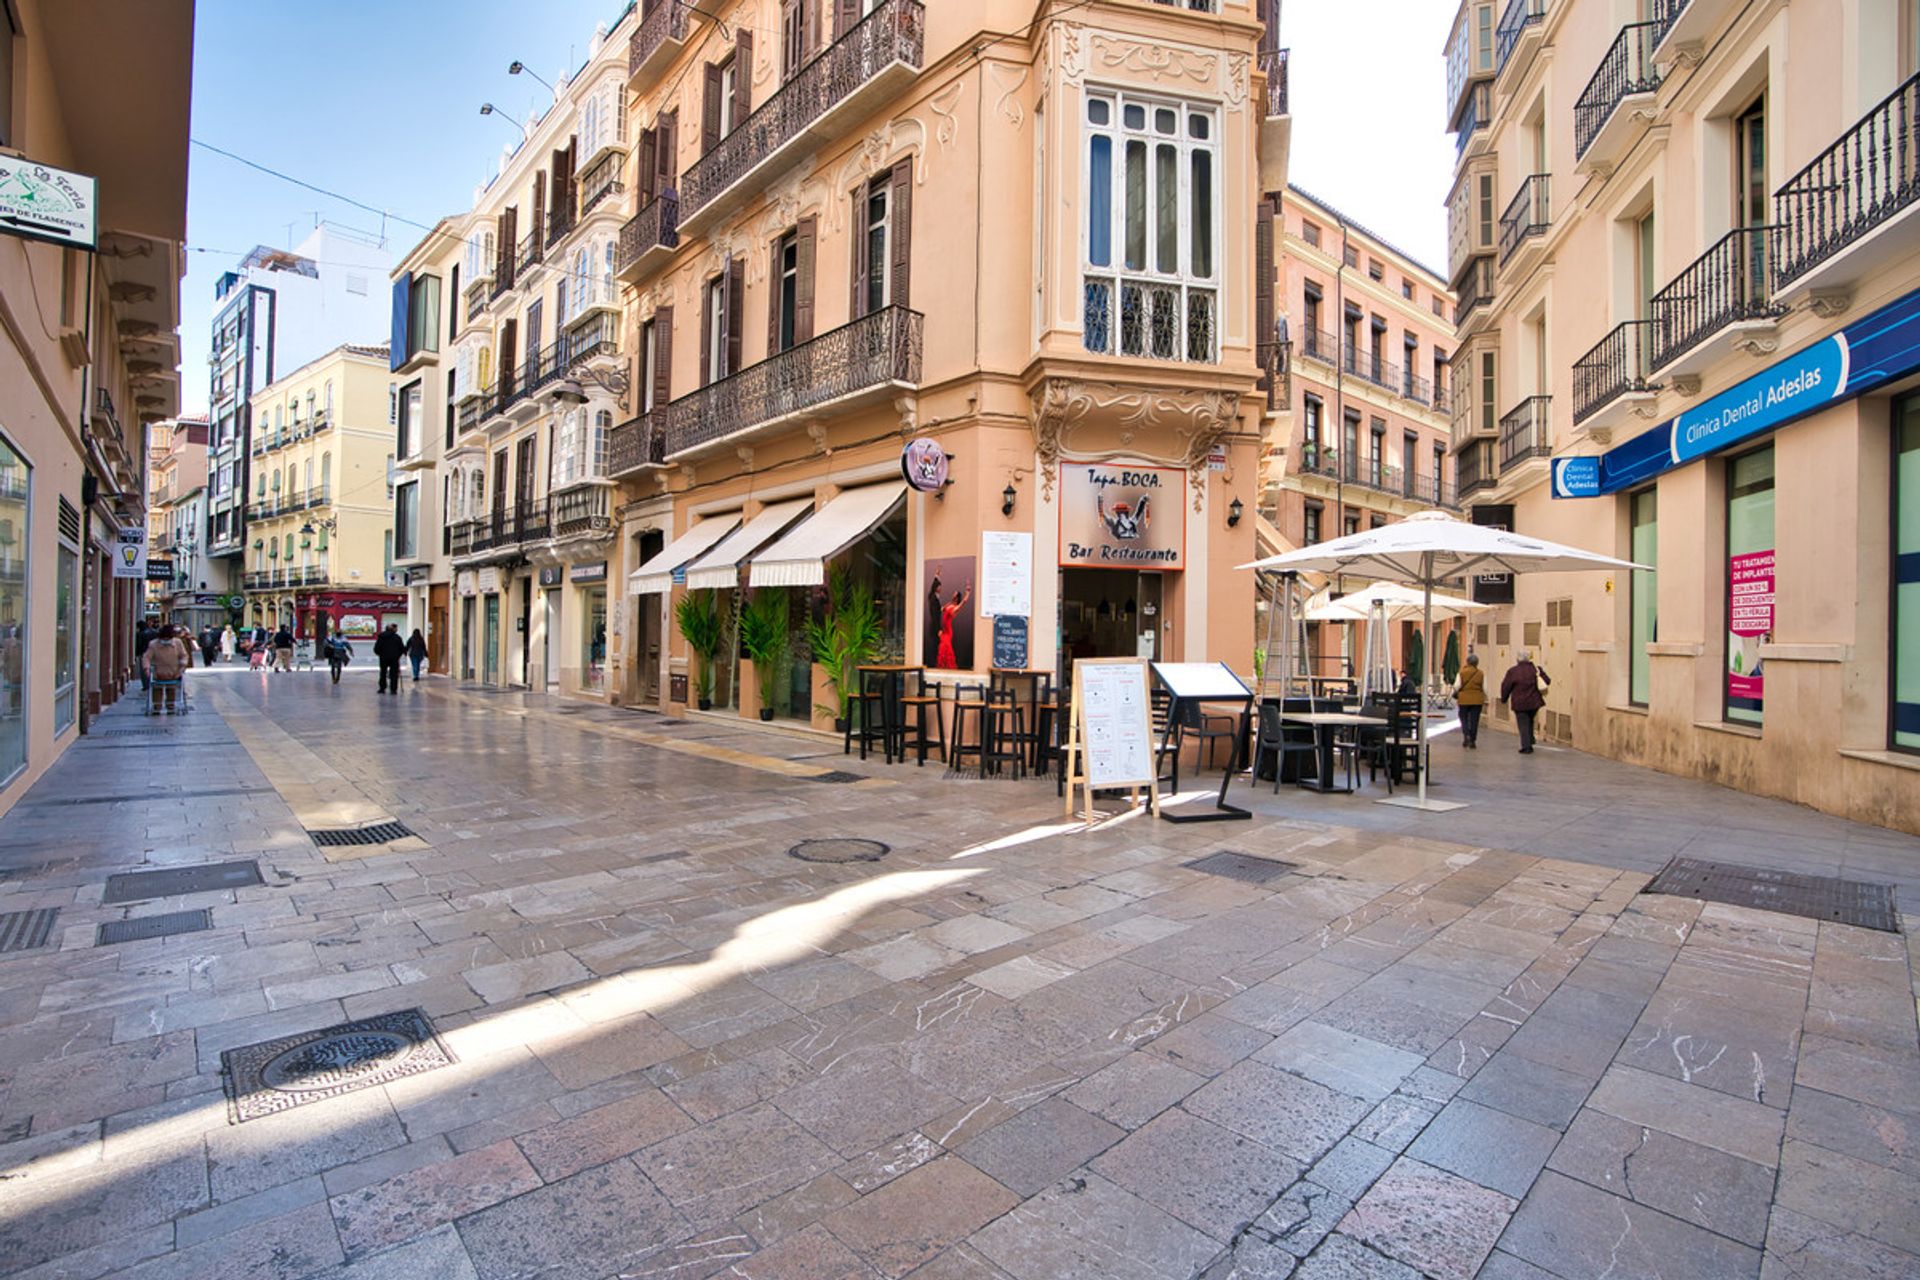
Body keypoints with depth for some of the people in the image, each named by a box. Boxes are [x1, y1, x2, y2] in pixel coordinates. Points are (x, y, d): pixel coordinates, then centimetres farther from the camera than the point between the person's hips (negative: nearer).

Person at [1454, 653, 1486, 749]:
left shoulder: (1462, 672, -4)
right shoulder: (1481, 674, 0)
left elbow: (1457, 686, -7)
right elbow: (1485, 688, 1)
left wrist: (1455, 695, 10)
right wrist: (1486, 701, 8)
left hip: (1464, 699, -1)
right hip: (1477, 700, 1)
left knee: (1464, 718, 12)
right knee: (1474, 721, 5)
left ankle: (1466, 735, -9)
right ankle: (1472, 741, 8)